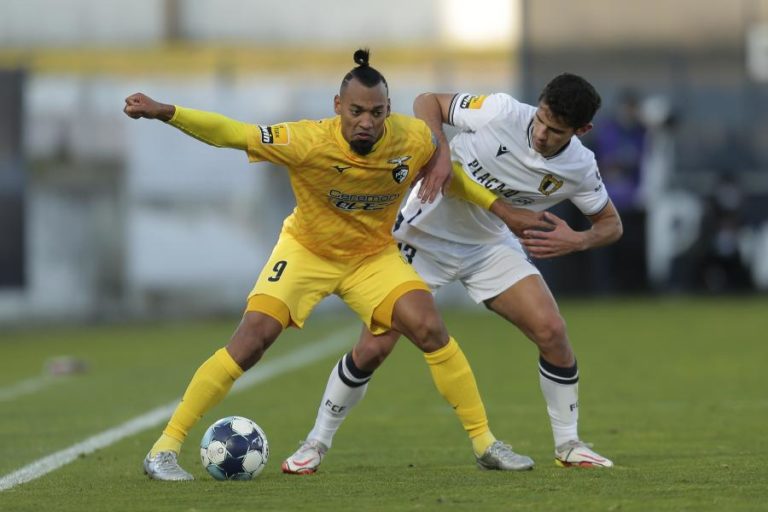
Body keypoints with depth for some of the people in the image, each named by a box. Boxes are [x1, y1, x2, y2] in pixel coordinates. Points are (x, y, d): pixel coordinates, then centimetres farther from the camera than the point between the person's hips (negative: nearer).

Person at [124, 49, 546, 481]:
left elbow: (439, 160, 5)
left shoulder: (414, 139, -21)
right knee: (249, 343, -17)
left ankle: (485, 442, 2)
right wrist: (163, 112, -41)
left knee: (431, 330, -15)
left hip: (374, 255, 3)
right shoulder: (309, 142, -30)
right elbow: (231, 133, -31)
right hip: (305, 251, -2)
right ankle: (165, 449, -10)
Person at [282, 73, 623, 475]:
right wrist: (439, 149, -30)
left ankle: (568, 445, 6)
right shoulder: (501, 111, -25)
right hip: (425, 234, -3)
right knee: (373, 348, -8)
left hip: (492, 245, 3)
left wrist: (578, 241, -21)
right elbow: (427, 102, -11)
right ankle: (316, 443, 12)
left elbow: (611, 223, 1)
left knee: (552, 331, -14)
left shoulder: (579, 169, -15)